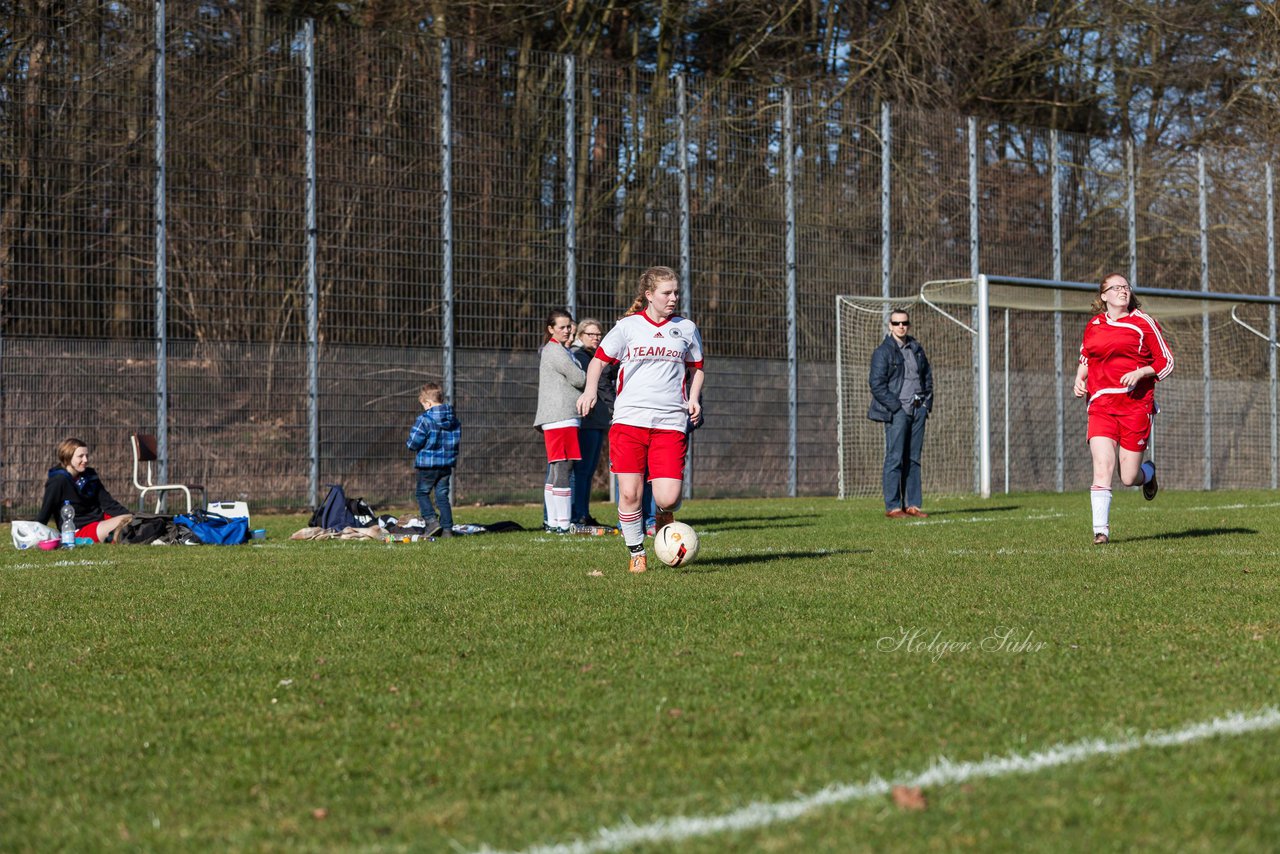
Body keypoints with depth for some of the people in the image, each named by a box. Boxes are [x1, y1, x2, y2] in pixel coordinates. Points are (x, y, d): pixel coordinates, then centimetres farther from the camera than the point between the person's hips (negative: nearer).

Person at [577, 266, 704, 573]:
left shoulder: (686, 328, 12)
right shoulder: (628, 326, 6)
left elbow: (696, 367, 25)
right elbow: (599, 360, 12)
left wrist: (693, 397, 8)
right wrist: (591, 389, -6)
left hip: (670, 423, 1)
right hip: (629, 419, -1)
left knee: (668, 498, -12)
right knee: (629, 493, -7)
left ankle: (664, 515, 25)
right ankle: (635, 552, 13)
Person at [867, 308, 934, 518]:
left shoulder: (917, 349, 15)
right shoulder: (883, 352, -4)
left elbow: (927, 377, 25)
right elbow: (877, 384, -10)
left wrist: (927, 403, 12)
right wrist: (897, 407, -14)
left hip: (918, 410, 6)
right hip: (896, 412, -6)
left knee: (913, 459, 6)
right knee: (895, 459, -8)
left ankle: (912, 504, 9)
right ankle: (892, 506, -7)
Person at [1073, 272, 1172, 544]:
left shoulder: (1143, 323, 2)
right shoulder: (1092, 326, 12)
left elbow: (1166, 362, 4)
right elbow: (1085, 358, 29)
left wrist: (1139, 373, -13)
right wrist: (1080, 380, 10)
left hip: (1135, 405, -2)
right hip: (1101, 405, 2)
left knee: (1128, 478, -1)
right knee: (1102, 467, -17)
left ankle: (1148, 473, 36)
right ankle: (1101, 530, -17)